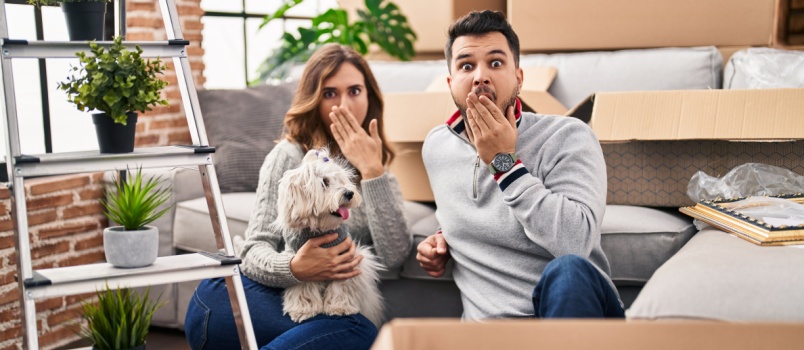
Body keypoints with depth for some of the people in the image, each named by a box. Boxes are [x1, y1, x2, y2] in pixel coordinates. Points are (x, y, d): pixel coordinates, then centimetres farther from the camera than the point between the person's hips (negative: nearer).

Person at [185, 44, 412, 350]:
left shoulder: (380, 169, 13)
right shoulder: (290, 155, 5)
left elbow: (394, 256, -4)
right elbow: (255, 250, -2)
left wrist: (372, 171, -10)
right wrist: (294, 267, -25)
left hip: (332, 309, 3)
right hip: (276, 296, -3)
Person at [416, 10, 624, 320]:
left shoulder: (567, 137, -5)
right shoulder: (435, 146, 12)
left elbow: (576, 242, -21)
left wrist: (505, 162, -16)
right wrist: (444, 236, 13)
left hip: (574, 306, -2)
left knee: (568, 272, -38)